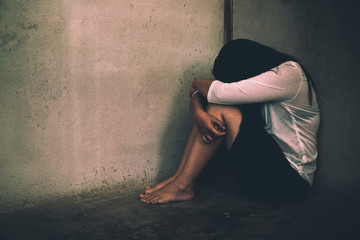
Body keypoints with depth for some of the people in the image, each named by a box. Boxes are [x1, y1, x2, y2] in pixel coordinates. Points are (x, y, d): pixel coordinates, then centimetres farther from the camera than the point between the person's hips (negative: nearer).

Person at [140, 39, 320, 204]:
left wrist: (197, 84, -4)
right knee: (210, 108, -2)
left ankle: (182, 186, -14)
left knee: (219, 109, -18)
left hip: (290, 179, -8)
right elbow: (197, 95, 3)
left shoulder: (287, 74, -19)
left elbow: (221, 93, -26)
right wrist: (198, 113, -20)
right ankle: (178, 177, -7)